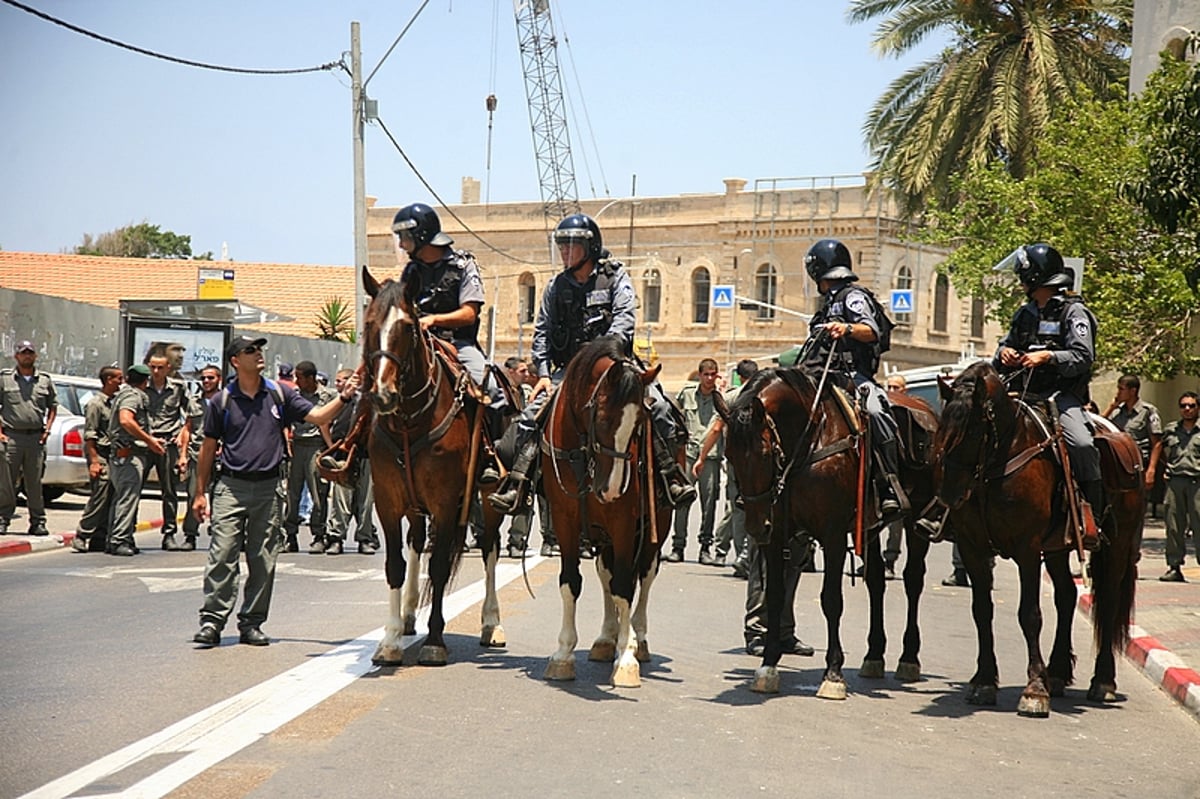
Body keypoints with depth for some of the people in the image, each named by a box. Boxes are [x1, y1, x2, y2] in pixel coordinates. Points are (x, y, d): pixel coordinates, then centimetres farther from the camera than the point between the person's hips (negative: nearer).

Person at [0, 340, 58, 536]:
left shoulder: (45, 380, 11)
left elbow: (53, 406, 19)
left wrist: (48, 428, 7)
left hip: (36, 437, 2)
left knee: (35, 483, 5)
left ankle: (38, 522, 10)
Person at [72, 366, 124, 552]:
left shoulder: (114, 403, 17)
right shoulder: (95, 403, -8)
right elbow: (89, 435, -12)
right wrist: (94, 461, -18)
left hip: (113, 454, 8)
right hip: (100, 455, -8)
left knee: (110, 499, 6)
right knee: (100, 497, -11)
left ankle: (99, 539, 10)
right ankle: (81, 536, -6)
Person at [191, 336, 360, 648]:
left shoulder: (280, 394, 6)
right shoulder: (222, 401, 2)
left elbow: (318, 416, 2)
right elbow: (209, 448, 7)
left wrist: (344, 397, -14)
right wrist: (200, 493, 6)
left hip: (268, 487, 2)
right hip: (231, 486, -2)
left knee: (263, 561, 5)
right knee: (222, 555, -8)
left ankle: (251, 623, 14)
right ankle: (212, 620, -4)